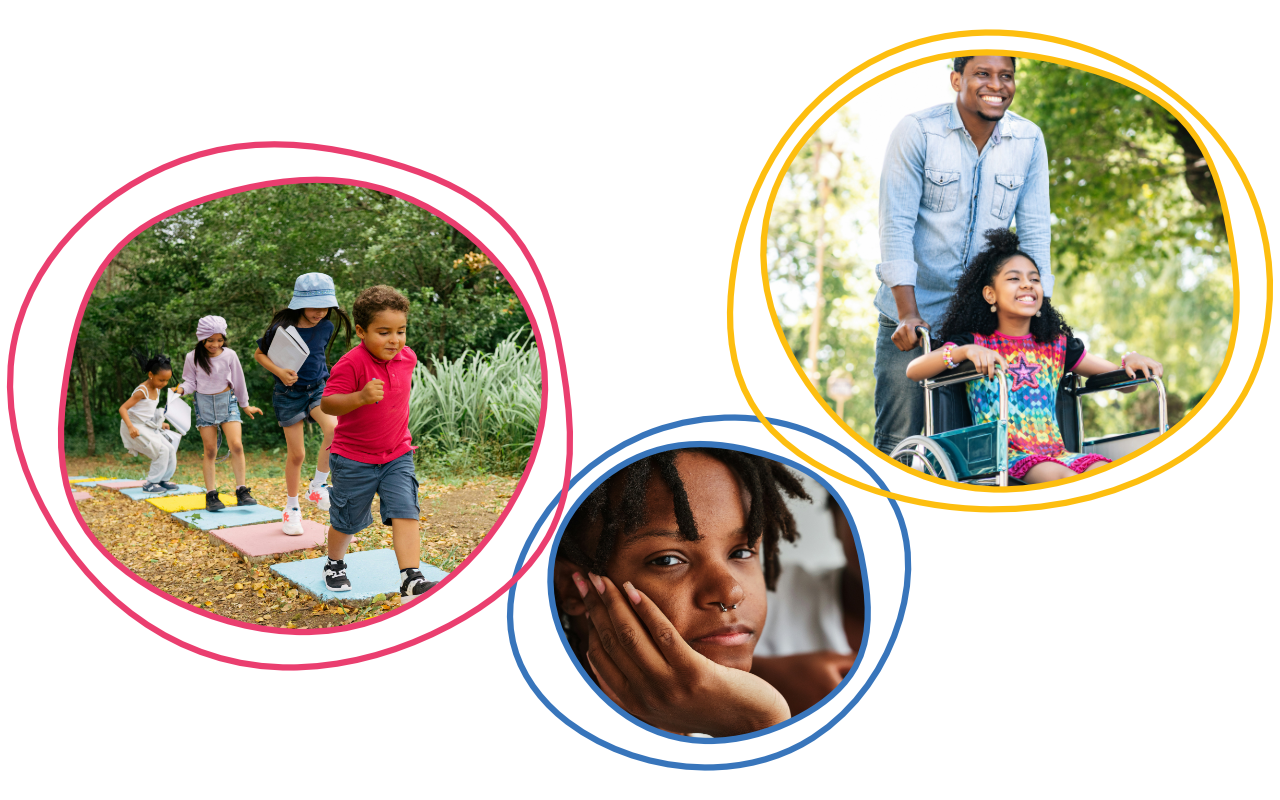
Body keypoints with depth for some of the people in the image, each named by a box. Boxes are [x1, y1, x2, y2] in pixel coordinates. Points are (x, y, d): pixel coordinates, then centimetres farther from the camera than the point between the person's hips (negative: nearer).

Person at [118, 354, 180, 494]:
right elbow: (123, 408, -24)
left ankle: (163, 480, 16)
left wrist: (160, 424, 19)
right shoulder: (142, 391, -20)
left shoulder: (157, 390, 8)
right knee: (162, 451, -17)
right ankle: (150, 484, -7)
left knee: (171, 449, 3)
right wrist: (131, 427, -36)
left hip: (149, 428, 9)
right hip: (136, 429, -9)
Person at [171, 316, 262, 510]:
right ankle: (211, 495, 5)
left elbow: (238, 381, 8)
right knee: (210, 451, 0)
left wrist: (245, 405, 17)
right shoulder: (193, 358, -5)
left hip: (227, 401, 0)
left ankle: (242, 492, -7)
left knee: (236, 445, -13)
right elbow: (191, 382, 4)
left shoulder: (229, 355, -3)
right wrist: (182, 389, -19)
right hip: (204, 403, 0)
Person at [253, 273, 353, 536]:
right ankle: (292, 507, 22)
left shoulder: (326, 327, -2)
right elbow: (259, 354, -3)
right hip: (289, 393, -3)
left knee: (334, 428, -27)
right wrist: (280, 372, -18)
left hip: (318, 388, 3)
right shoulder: (282, 328, -15)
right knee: (296, 454, 1)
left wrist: (324, 381, 12)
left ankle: (317, 486, -9)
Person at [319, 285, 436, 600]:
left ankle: (411, 579, -16)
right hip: (354, 460, -4)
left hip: (397, 456, 4)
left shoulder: (407, 357, -1)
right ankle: (335, 563, 41)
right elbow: (327, 403, -28)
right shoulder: (351, 364, -22)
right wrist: (360, 397, -44)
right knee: (348, 520, 13)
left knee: (405, 512, -12)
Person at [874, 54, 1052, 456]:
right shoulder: (916, 131, -8)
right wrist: (908, 314, -19)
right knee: (899, 440, -1)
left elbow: (1034, 229, 5)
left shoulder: (1029, 140, 2)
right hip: (914, 316, -3)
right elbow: (896, 223, -12)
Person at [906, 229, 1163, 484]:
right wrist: (965, 351, -27)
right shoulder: (975, 342, 5)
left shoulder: (1056, 345, 18)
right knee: (1067, 478, -32)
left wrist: (1130, 361, -4)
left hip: (1055, 452, 5)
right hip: (1005, 453, -4)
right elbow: (913, 371, -11)